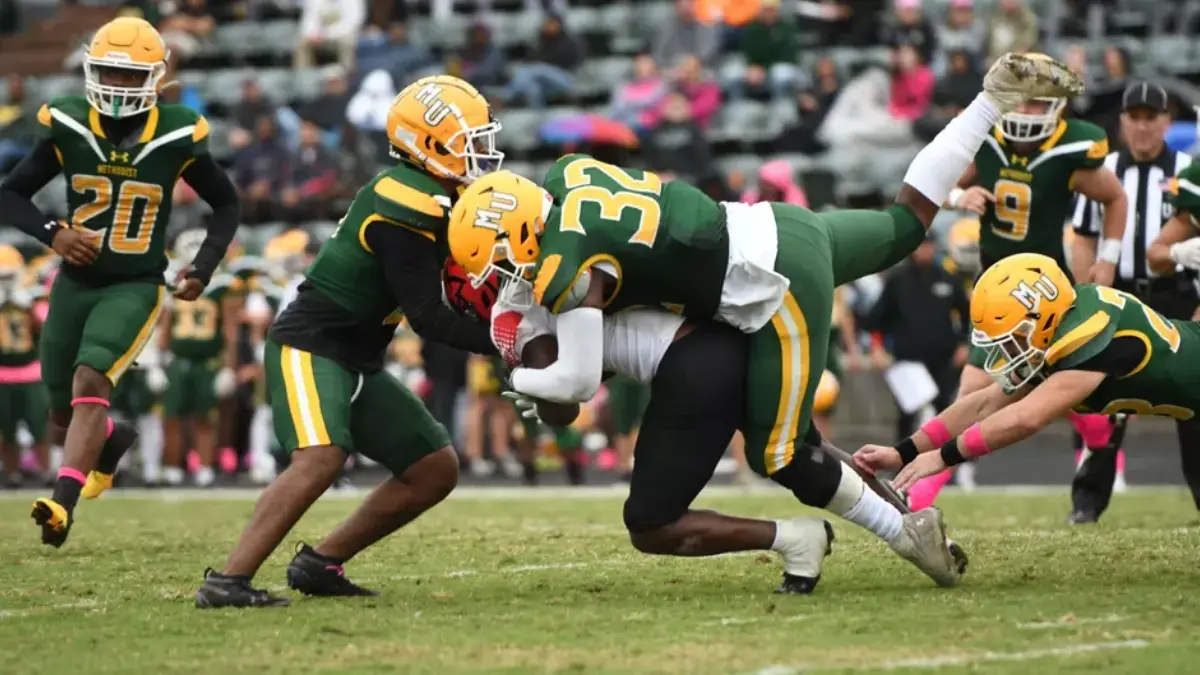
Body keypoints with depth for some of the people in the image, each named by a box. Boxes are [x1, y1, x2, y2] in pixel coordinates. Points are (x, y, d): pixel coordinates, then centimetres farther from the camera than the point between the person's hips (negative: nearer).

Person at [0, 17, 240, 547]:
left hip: (135, 287, -3)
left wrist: (203, 269, -7)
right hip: (75, 282, 3)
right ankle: (113, 440, 45)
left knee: (89, 383, -27)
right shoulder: (67, 128, -6)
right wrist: (51, 234, -18)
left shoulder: (177, 137, -8)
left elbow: (226, 205, 6)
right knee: (64, 418, 10)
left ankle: (62, 504, -33)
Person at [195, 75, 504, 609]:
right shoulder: (405, 207, -21)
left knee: (436, 470, 8)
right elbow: (427, 318, -20)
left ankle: (320, 564, 13)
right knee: (321, 458, -32)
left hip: (357, 363, 10)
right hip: (310, 347, -10)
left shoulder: (430, 195, 8)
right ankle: (227, 581, -30)